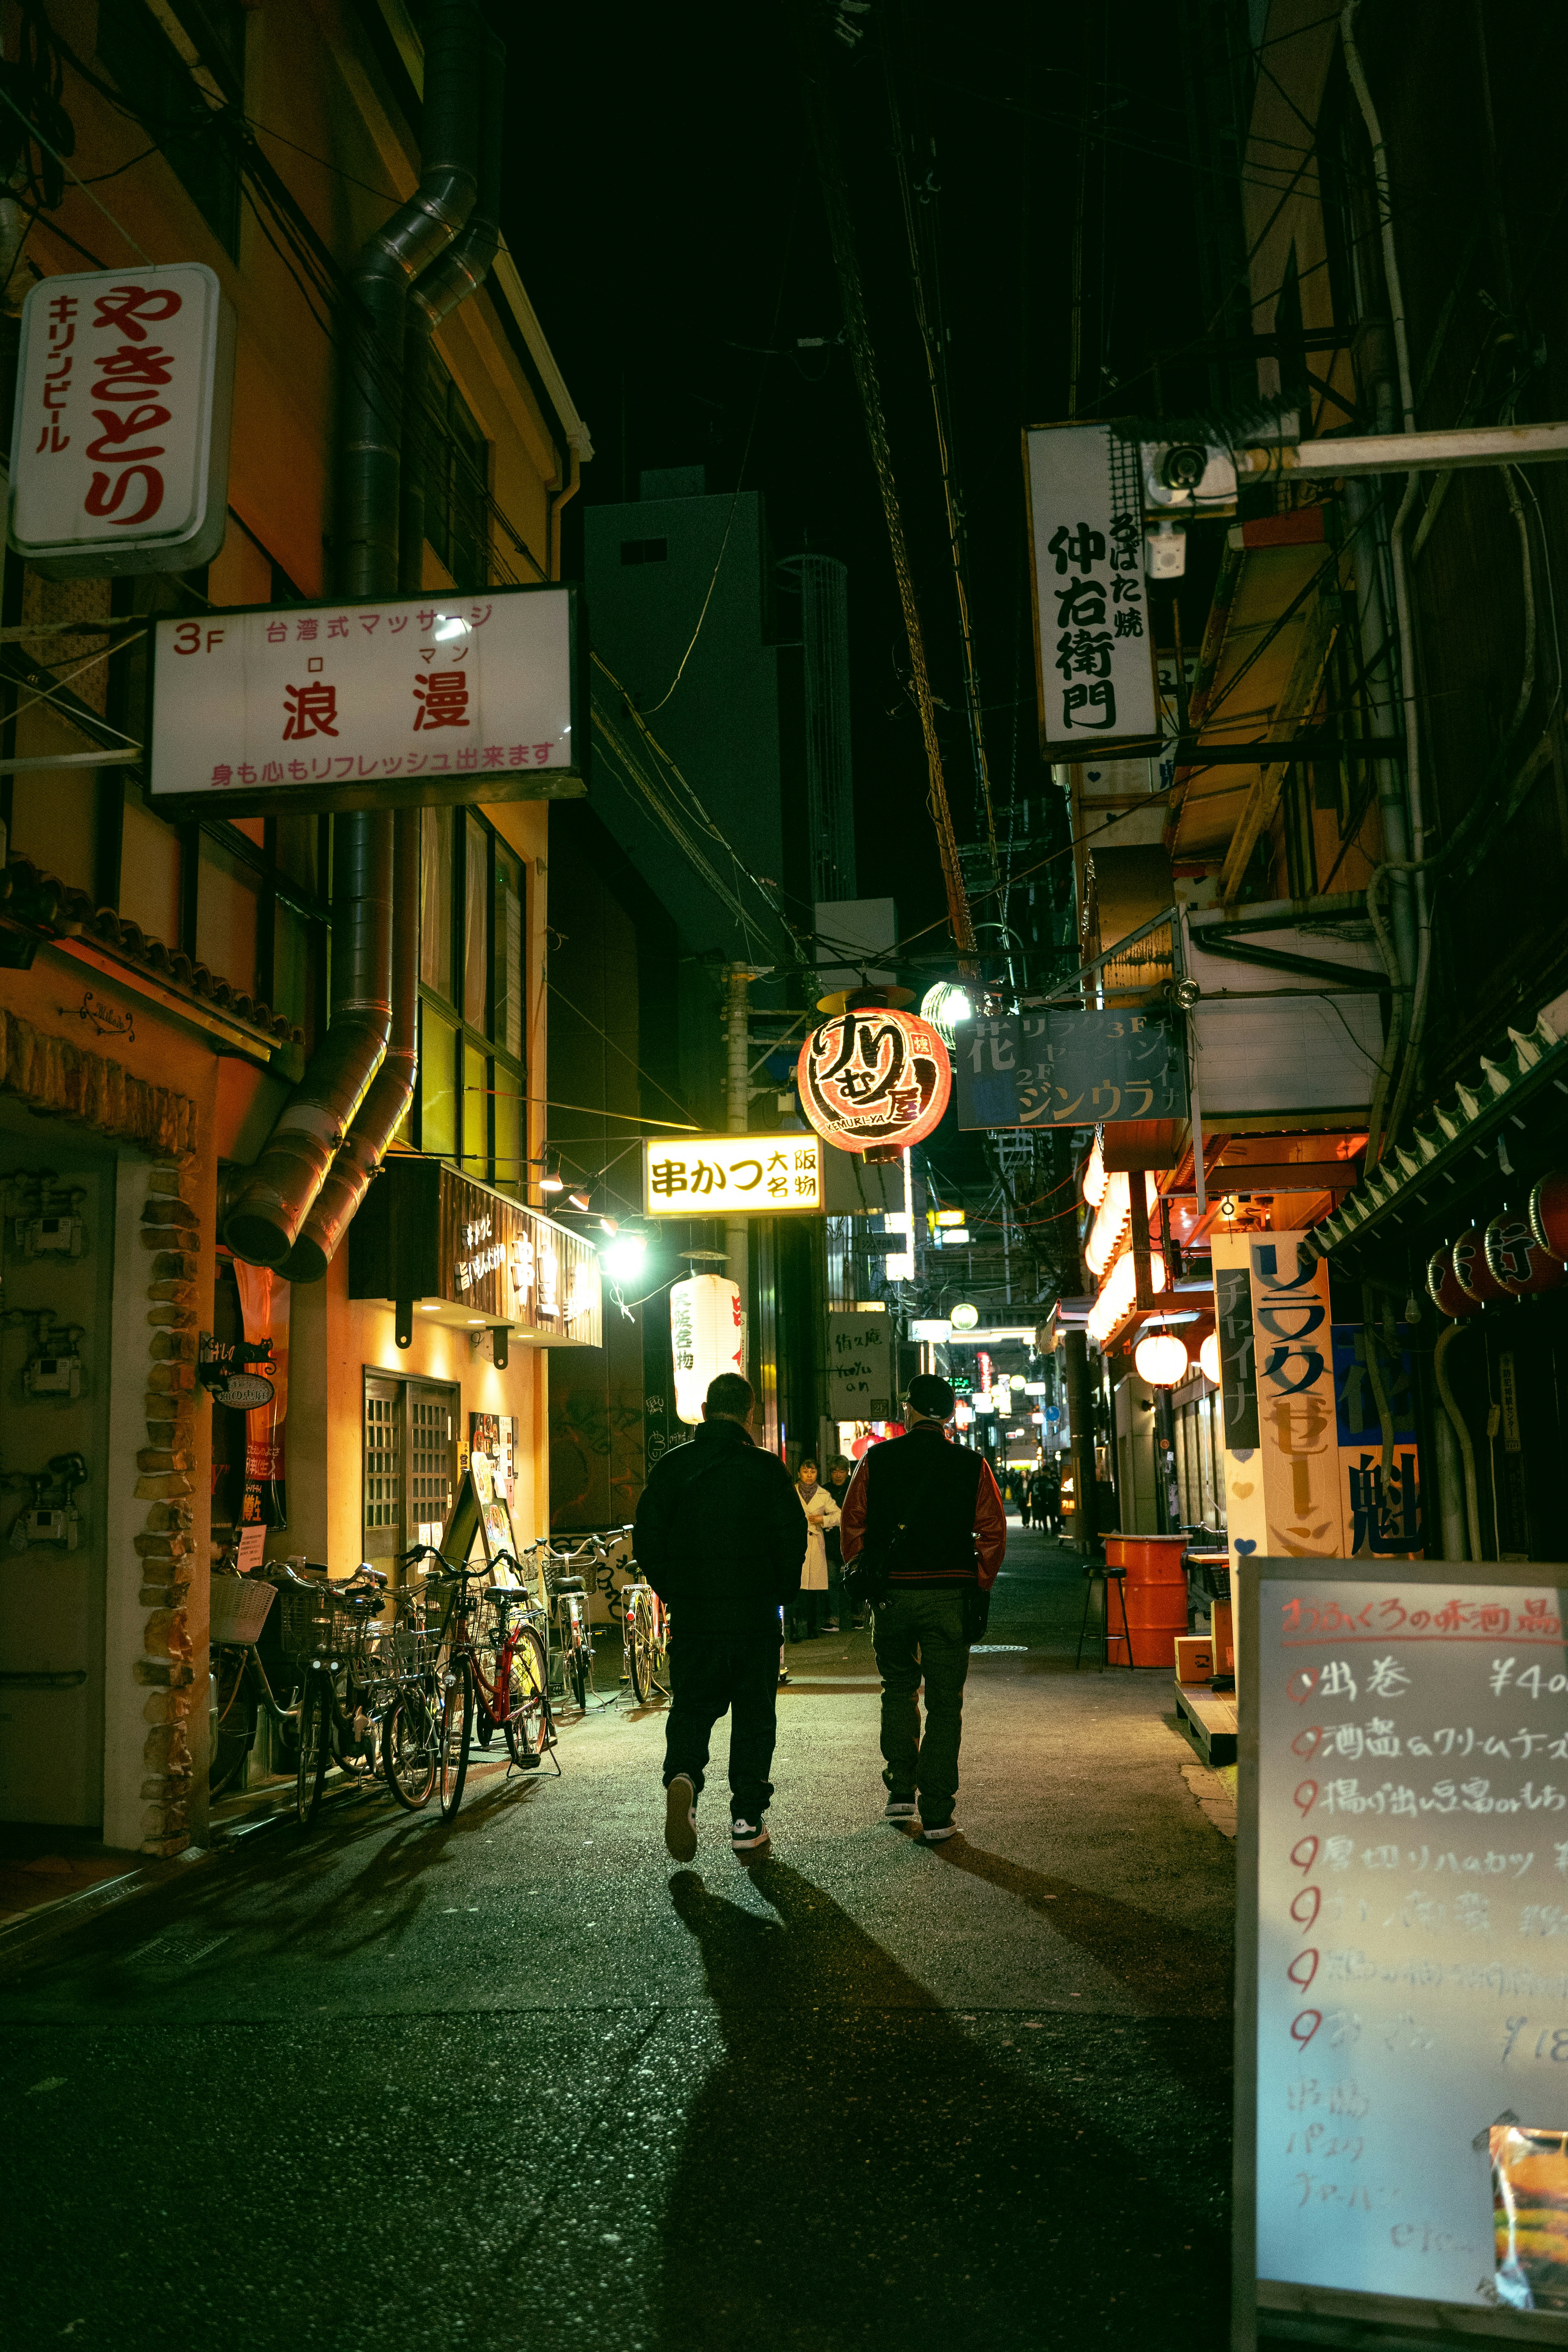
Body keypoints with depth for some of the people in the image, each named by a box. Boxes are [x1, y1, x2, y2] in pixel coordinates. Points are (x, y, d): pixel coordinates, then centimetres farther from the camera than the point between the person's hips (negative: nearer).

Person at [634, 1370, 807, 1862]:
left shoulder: (670, 1467, 1)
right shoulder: (767, 1470, -5)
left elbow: (648, 1544, 3)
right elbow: (792, 1541, -6)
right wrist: (780, 1596, 10)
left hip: (691, 1618, 1)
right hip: (755, 1619, -1)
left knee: (690, 1711, 12)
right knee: (753, 1719, 9)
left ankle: (682, 1777, -15)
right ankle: (748, 1824, 10)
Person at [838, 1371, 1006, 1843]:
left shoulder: (877, 1460, -1)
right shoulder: (971, 1466, -2)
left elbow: (852, 1525, 2)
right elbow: (993, 1533, -3)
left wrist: (866, 1575, 14)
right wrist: (980, 1586, 8)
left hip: (892, 1592, 1)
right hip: (951, 1594, -1)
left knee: (898, 1690, 20)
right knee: (945, 1703, 5)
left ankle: (901, 1791, 17)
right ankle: (936, 1814, 3)